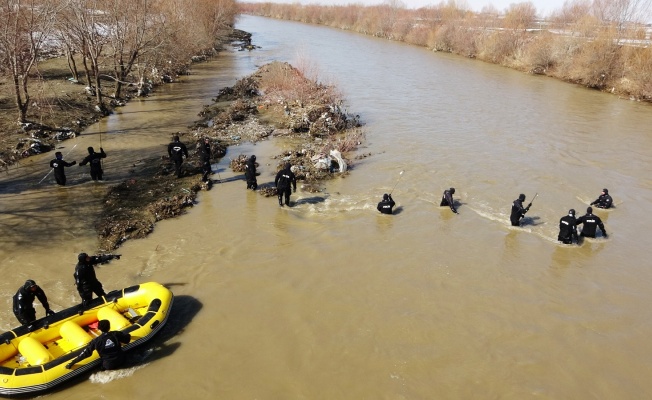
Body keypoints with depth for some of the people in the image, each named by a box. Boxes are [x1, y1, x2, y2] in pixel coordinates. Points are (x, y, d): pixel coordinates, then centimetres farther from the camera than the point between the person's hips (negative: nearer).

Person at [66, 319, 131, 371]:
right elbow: (128, 337, 9)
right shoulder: (116, 334, -4)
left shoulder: (96, 341, -8)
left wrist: (72, 363, 4)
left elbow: (86, 352, -4)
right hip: (121, 360, 3)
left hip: (109, 365, -3)